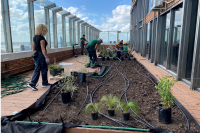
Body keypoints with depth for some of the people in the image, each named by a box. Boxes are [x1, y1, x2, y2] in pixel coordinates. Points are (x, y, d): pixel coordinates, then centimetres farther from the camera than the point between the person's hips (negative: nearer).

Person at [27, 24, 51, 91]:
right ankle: (44, 83, 21)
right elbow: (43, 49, -21)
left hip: (36, 55, 8)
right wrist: (46, 57, -20)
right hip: (41, 55, -8)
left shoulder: (35, 37, 10)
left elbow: (33, 47, 15)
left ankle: (32, 84, 7)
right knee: (44, 70, 7)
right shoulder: (41, 38, -16)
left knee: (37, 70, 10)